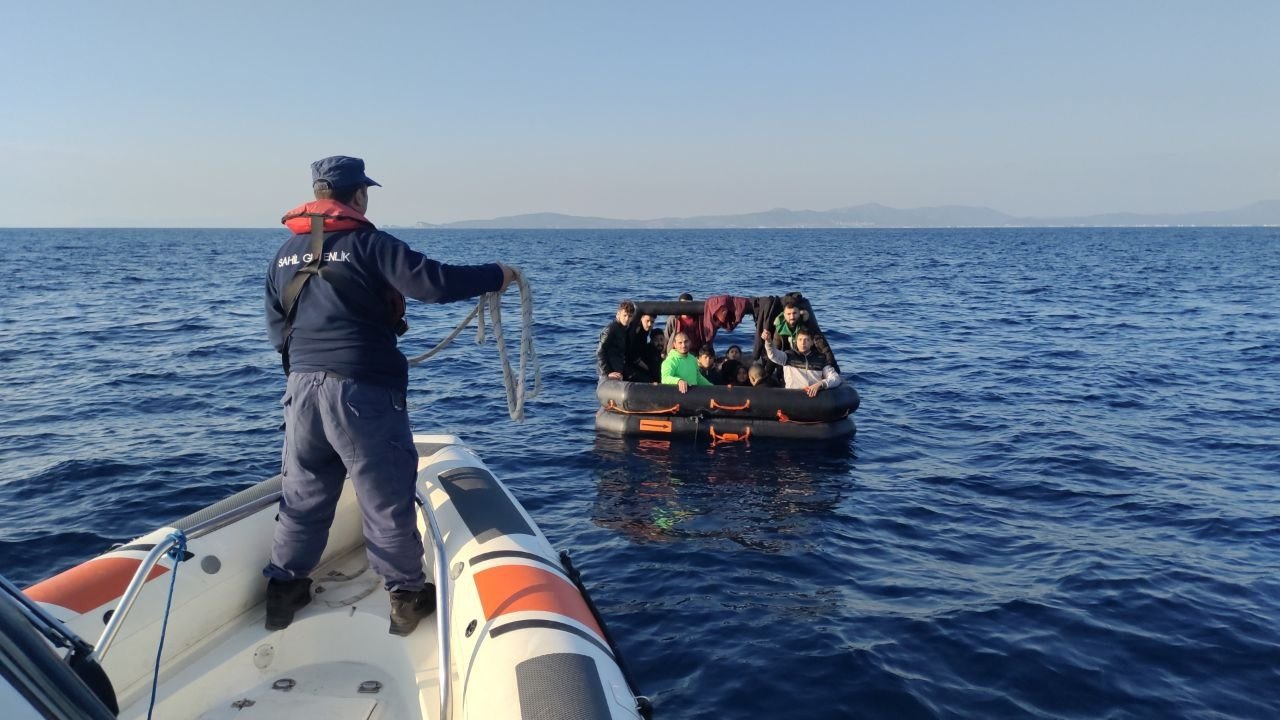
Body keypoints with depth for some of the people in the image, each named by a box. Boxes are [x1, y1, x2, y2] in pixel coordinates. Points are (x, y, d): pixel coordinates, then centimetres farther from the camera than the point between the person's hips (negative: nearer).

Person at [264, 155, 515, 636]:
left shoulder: (285, 253, 12)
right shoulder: (368, 244, -8)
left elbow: (275, 325, 17)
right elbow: (433, 282, -16)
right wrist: (495, 275, -3)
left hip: (302, 386, 6)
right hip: (363, 389, -6)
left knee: (302, 495, 18)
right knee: (387, 497, 5)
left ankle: (284, 589, 27)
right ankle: (407, 595, 16)